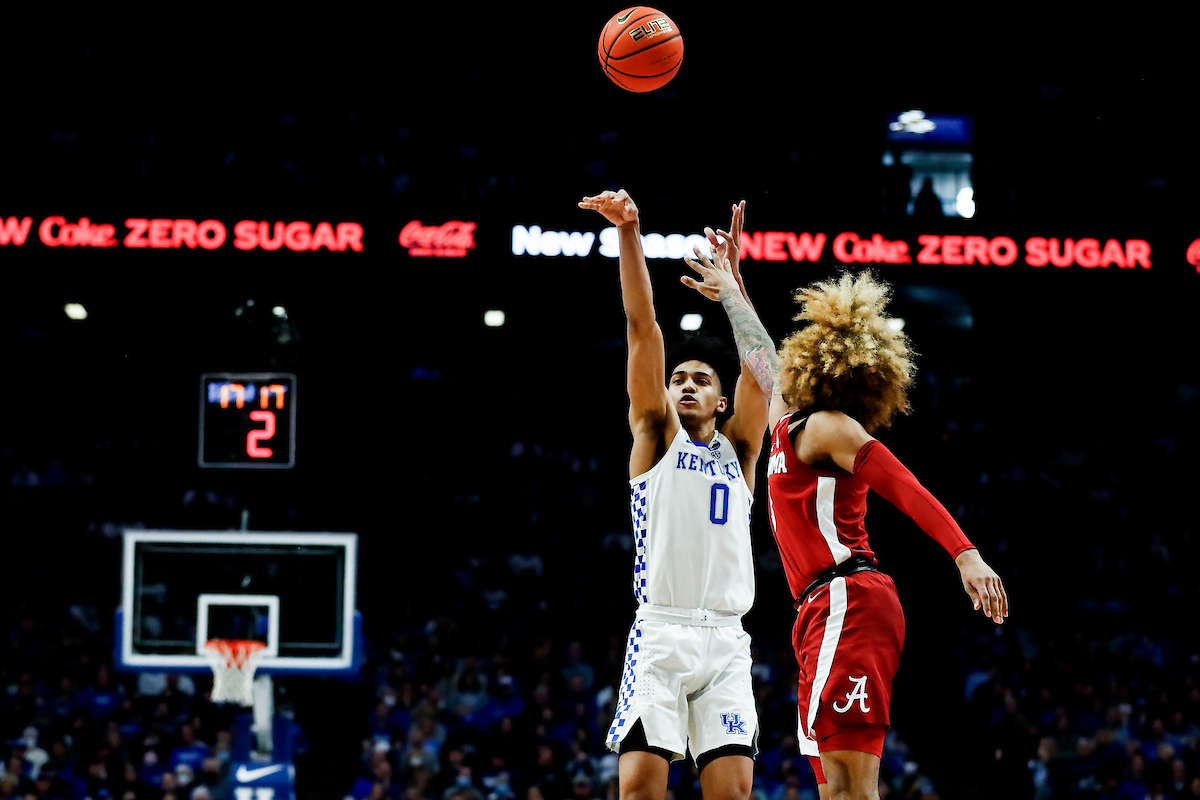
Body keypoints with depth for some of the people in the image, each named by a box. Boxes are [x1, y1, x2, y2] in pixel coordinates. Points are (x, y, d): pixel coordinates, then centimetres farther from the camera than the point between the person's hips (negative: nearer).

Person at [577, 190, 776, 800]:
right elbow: (643, 328, 4)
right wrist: (628, 235, -4)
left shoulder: (737, 448, 19)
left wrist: (730, 282, 3)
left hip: (725, 640, 2)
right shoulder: (656, 435, 13)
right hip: (660, 633, -2)